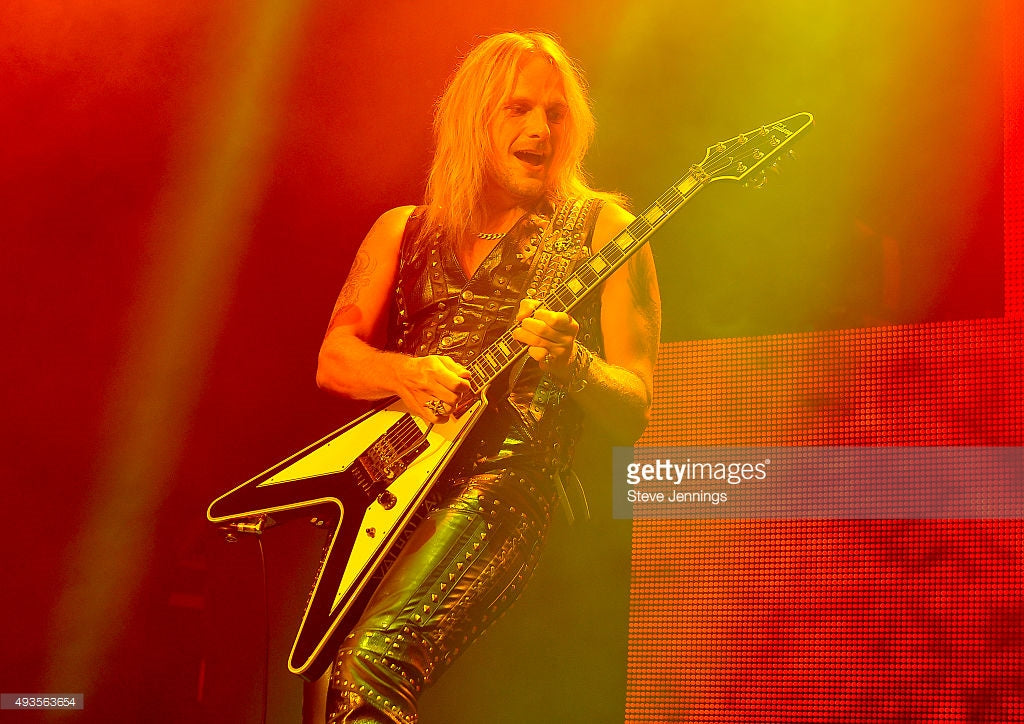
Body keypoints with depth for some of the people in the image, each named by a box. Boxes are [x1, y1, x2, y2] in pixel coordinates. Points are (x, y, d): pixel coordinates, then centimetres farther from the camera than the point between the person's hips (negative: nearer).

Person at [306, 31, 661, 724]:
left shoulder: (600, 229, 10)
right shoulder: (403, 231, 21)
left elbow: (634, 413, 6)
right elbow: (333, 359, 10)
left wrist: (570, 363, -16)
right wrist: (404, 371, -11)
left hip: (505, 479, -5)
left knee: (372, 662, -30)